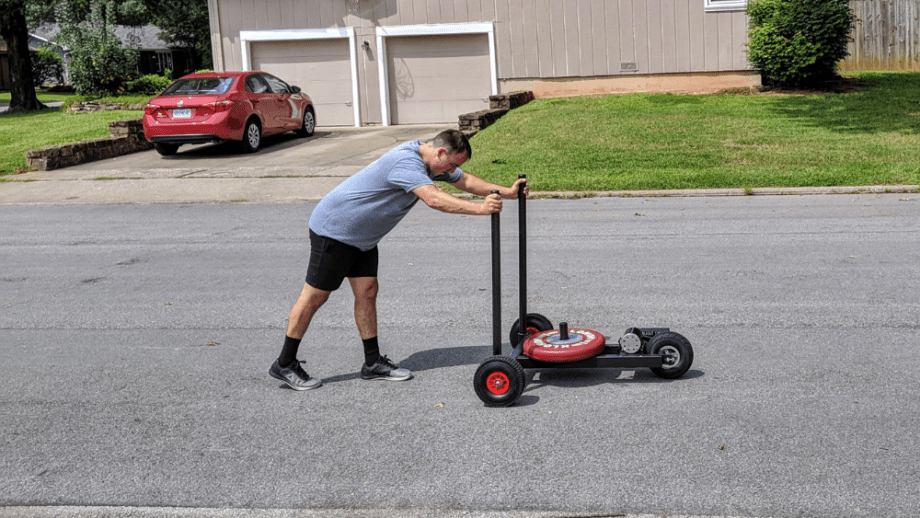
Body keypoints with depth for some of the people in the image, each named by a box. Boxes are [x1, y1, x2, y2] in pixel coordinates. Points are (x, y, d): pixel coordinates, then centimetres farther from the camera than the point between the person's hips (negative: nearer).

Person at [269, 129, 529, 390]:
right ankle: (285, 364, 10)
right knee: (315, 296, -2)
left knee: (367, 292, 6)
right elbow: (433, 199, -41)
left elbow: (466, 180, 12)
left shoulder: (431, 162, 3)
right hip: (333, 229, -9)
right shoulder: (405, 162, -29)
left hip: (362, 237, 9)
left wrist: (506, 191, 3)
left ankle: (373, 363, 13)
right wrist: (480, 208, -44)